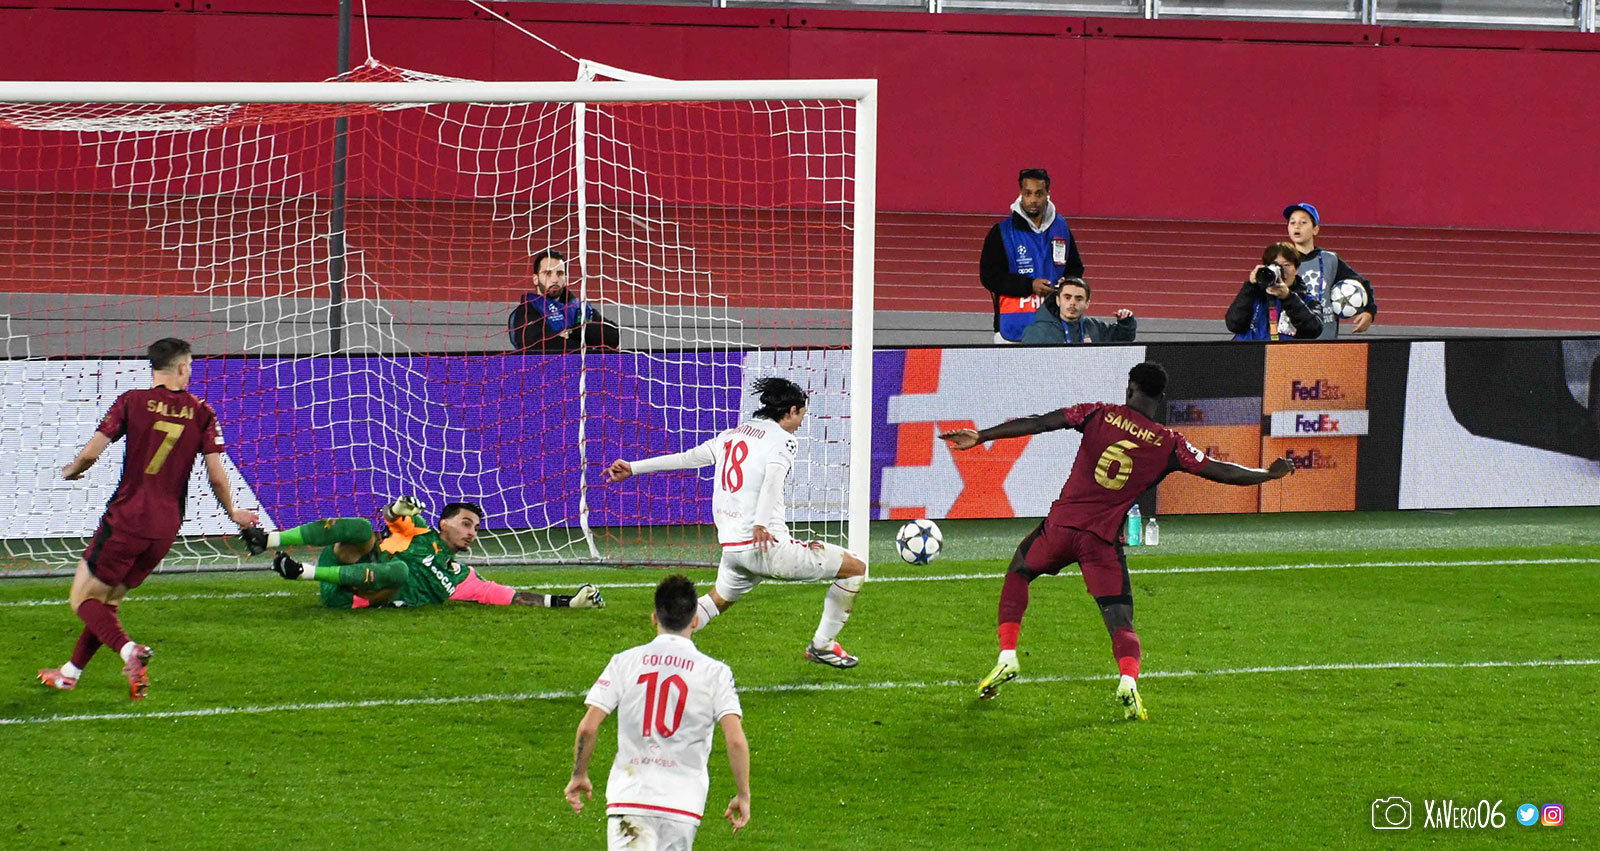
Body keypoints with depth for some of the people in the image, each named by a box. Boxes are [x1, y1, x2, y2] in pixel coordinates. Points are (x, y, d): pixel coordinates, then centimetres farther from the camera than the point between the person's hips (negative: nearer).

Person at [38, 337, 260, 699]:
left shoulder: (132, 402, -3)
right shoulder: (202, 414, 3)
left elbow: (91, 453, -8)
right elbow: (217, 477, 0)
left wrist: (71, 470, 14)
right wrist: (233, 513, 18)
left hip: (125, 518, -4)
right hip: (166, 527, 4)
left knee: (83, 599, 2)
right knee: (108, 600, 20)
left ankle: (128, 650, -23)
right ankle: (71, 673, 28)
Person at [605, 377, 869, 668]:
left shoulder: (733, 434, 17)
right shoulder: (783, 439, -4)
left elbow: (686, 458, 19)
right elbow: (774, 473, -23)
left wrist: (633, 468, 27)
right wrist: (762, 523, -37)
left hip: (731, 548, 8)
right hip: (768, 545, -8)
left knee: (718, 600, 35)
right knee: (855, 567, 4)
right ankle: (822, 645, 12)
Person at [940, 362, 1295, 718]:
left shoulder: (1099, 414, 2)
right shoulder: (1170, 445, 1)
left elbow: (1037, 423, -1)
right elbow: (1221, 472, 6)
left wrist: (980, 436, 4)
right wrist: (1270, 473, 22)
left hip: (1061, 525, 1)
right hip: (1103, 541, 0)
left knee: (1017, 573, 28)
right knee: (1121, 624, 3)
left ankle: (1007, 657, 15)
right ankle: (1128, 681, -28)